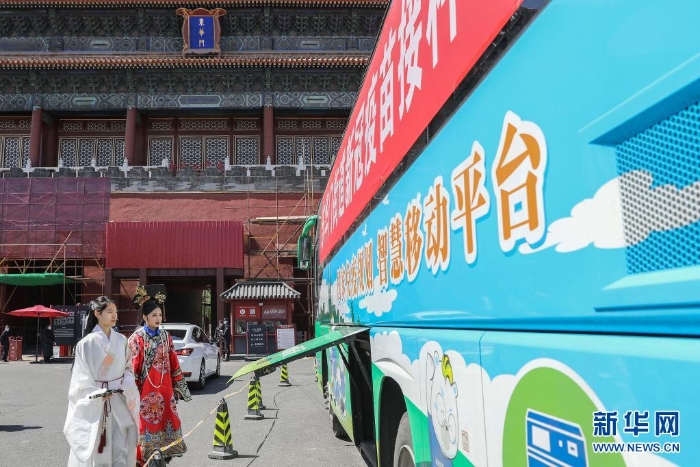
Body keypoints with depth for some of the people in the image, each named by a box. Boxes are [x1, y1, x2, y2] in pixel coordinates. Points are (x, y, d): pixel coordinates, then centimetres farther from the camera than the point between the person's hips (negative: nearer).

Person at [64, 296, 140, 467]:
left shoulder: (122, 340, 5)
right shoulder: (87, 342, -6)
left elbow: (128, 367, 9)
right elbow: (81, 376, -6)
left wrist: (127, 386, -10)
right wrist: (98, 393, -18)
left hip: (119, 400, 3)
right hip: (94, 403, -3)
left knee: (122, 446, 1)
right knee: (94, 447, 3)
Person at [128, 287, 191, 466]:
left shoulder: (165, 336, 8)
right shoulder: (137, 338, -7)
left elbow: (173, 363, 11)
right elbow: (132, 367, -9)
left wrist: (178, 386, 11)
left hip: (164, 389, 5)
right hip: (146, 390, -5)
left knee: (166, 420, 8)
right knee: (147, 422, 0)